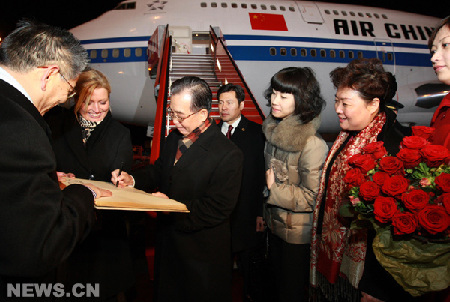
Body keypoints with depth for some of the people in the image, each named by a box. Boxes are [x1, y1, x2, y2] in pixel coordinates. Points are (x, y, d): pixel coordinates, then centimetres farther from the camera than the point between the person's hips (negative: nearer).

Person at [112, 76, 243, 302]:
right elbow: (159, 171, 14)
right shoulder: (174, 138, 2)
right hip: (168, 242, 7)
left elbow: (218, 209, -23)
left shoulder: (229, 154, -23)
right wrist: (133, 179, -5)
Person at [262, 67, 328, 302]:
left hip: (298, 232, -7)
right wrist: (265, 213, 14)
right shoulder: (273, 130, -1)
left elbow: (312, 196, -23)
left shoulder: (313, 144, -26)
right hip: (275, 223, 7)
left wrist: (274, 189, -17)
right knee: (276, 279, 26)